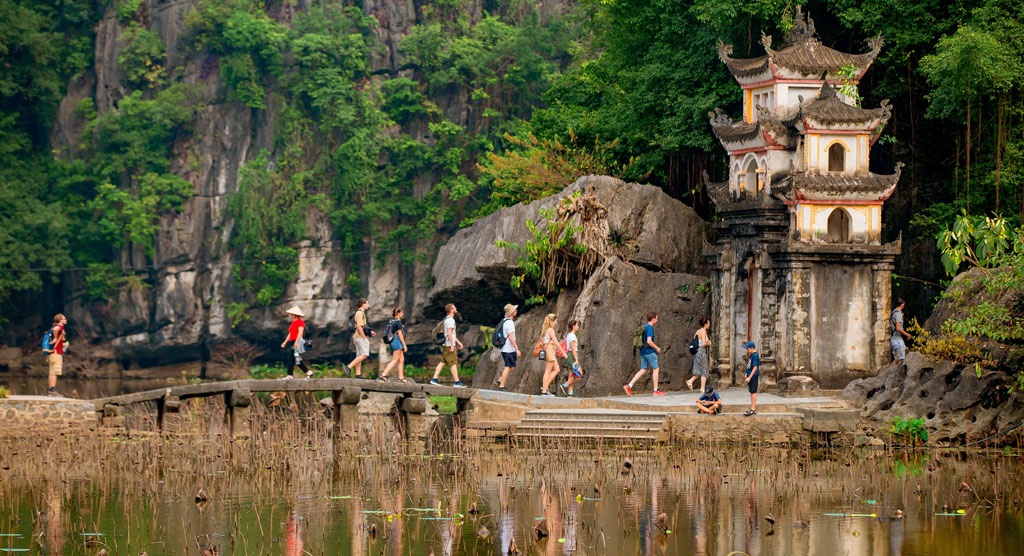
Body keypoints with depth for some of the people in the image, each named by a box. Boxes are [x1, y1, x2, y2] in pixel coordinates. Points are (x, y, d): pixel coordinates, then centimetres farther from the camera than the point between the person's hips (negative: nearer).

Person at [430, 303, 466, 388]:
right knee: (453, 363, -6)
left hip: (445, 345, 10)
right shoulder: (450, 320, -14)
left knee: (442, 362, 10)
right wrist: (452, 345, -23)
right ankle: (457, 382, -5)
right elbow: (449, 333, -22)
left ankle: (434, 379, 8)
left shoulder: (446, 319, 18)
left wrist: (458, 342, 30)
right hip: (449, 345, -10)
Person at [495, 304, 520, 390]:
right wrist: (517, 349, -20)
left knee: (511, 366, 16)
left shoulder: (503, 321, 14)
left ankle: (500, 380, 11)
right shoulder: (510, 322, -16)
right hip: (509, 350, -9)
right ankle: (501, 386, -2)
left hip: (504, 349, 9)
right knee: (508, 367, -3)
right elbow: (511, 337, -22)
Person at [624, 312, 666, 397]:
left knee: (643, 370, 11)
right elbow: (649, 341, -24)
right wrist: (657, 348, -11)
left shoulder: (644, 327, 12)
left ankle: (629, 386, 3)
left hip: (643, 351, 9)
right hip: (649, 352, -9)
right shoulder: (650, 328, -15)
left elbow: (640, 340, 19)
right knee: (655, 369, 2)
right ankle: (656, 390, 6)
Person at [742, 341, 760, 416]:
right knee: (752, 392, 13)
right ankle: (752, 408, 18)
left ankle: (753, 409, -5)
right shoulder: (751, 355, 12)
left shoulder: (755, 355, -16)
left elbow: (755, 367, -20)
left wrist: (749, 377, -21)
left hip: (753, 376, -10)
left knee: (753, 392, -6)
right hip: (751, 377, 10)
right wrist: (746, 374, 22)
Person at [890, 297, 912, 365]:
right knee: (900, 359, -9)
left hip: (893, 338, 9)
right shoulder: (898, 313, -15)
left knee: (896, 359, 11)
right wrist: (907, 334, -10)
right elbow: (898, 328, -22)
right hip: (897, 339, -9)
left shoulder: (893, 312, 13)